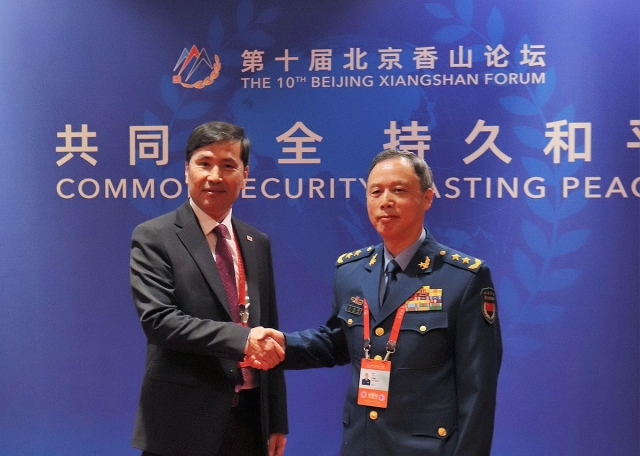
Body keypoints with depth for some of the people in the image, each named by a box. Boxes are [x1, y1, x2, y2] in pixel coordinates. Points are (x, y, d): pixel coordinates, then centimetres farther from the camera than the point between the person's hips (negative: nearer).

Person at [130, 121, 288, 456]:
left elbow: (269, 334, 10)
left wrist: (277, 422, 8)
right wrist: (241, 339, -25)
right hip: (183, 423, -4)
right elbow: (158, 318, -17)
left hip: (249, 419, 5)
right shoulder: (154, 237, -6)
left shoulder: (258, 244, 9)